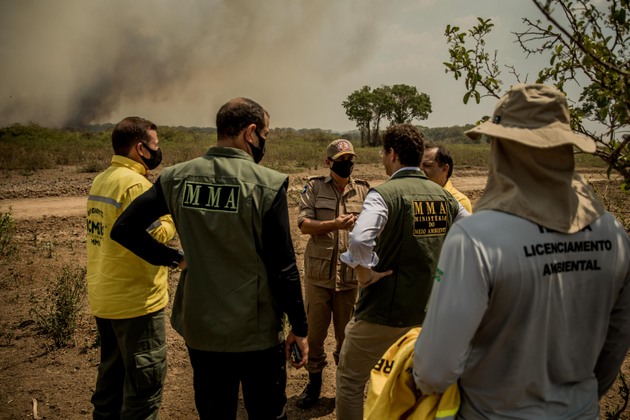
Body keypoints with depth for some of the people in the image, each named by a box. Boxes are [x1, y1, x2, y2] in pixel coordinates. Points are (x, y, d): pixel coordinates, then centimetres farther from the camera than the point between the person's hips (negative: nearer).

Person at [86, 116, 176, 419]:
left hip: (103, 299, 9)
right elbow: (156, 236, -24)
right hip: (136, 301, -9)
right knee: (145, 380, 4)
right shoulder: (136, 184, -19)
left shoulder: (100, 180, 9)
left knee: (112, 371, 22)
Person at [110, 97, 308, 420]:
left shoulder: (177, 178, -3)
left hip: (200, 329, 4)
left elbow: (123, 229, 0)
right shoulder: (268, 184, -15)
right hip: (256, 332, -3)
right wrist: (299, 327, -3)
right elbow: (283, 268, -14)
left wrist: (175, 258, 5)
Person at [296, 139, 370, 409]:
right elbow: (304, 224, -10)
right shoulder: (314, 187, 0)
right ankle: (314, 382, 31)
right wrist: (335, 224, -25)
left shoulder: (363, 191, 5)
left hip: (350, 275, 1)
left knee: (347, 335, 13)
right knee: (315, 332, 12)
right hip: (318, 273, -1)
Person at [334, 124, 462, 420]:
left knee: (350, 381, 13)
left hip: (384, 310, -6)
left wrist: (365, 273, -17)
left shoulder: (385, 193, -16)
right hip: (428, 310, 7)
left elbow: (360, 239, -34)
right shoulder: (442, 195, 3)